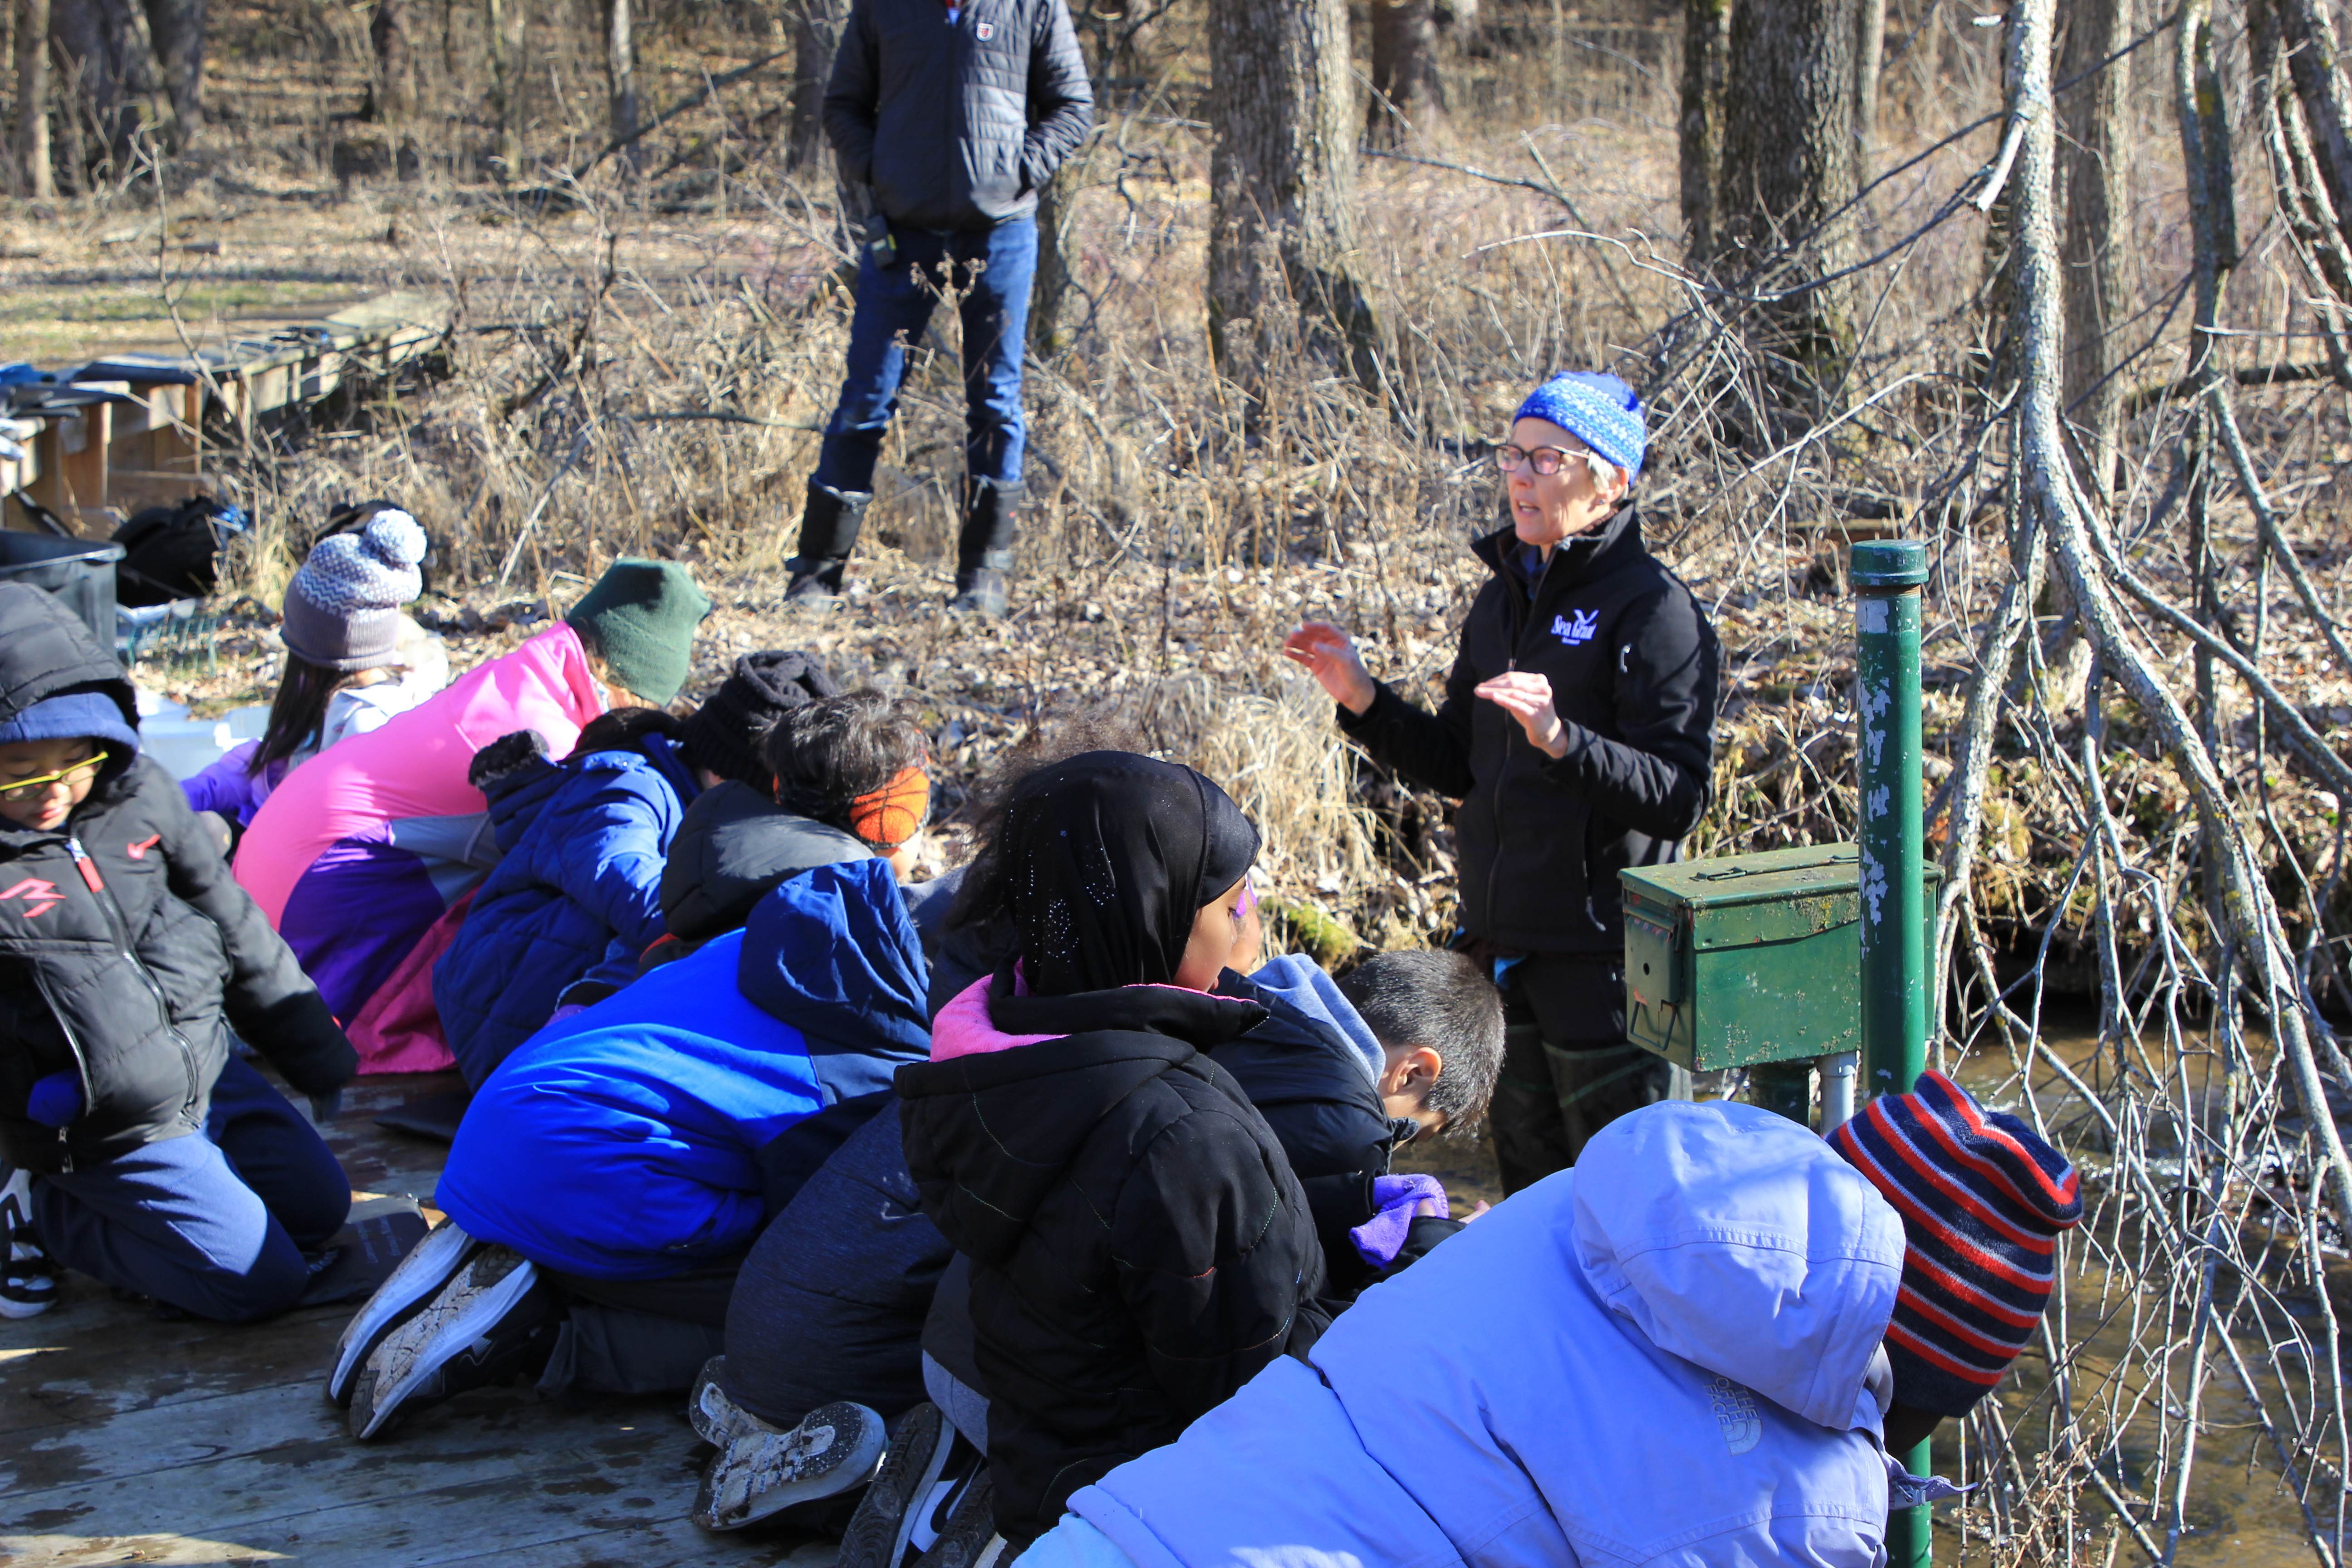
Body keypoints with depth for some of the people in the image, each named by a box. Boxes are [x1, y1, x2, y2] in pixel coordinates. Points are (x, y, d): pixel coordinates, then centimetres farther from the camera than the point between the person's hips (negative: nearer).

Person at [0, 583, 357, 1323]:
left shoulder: (139, 795, -5)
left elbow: (231, 922, 8)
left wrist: (313, 1047, 16)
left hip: (212, 1072, 7)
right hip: (113, 1133, -7)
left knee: (319, 1209, 15)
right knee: (262, 1283, -6)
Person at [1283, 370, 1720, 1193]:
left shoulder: (1653, 610, -12)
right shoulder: (1502, 599, 12)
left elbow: (1678, 799, -21)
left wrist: (1562, 740, -35)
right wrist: (1363, 701, 5)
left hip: (1601, 952, -7)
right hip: (1502, 942, 7)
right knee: (1528, 1179, 17)